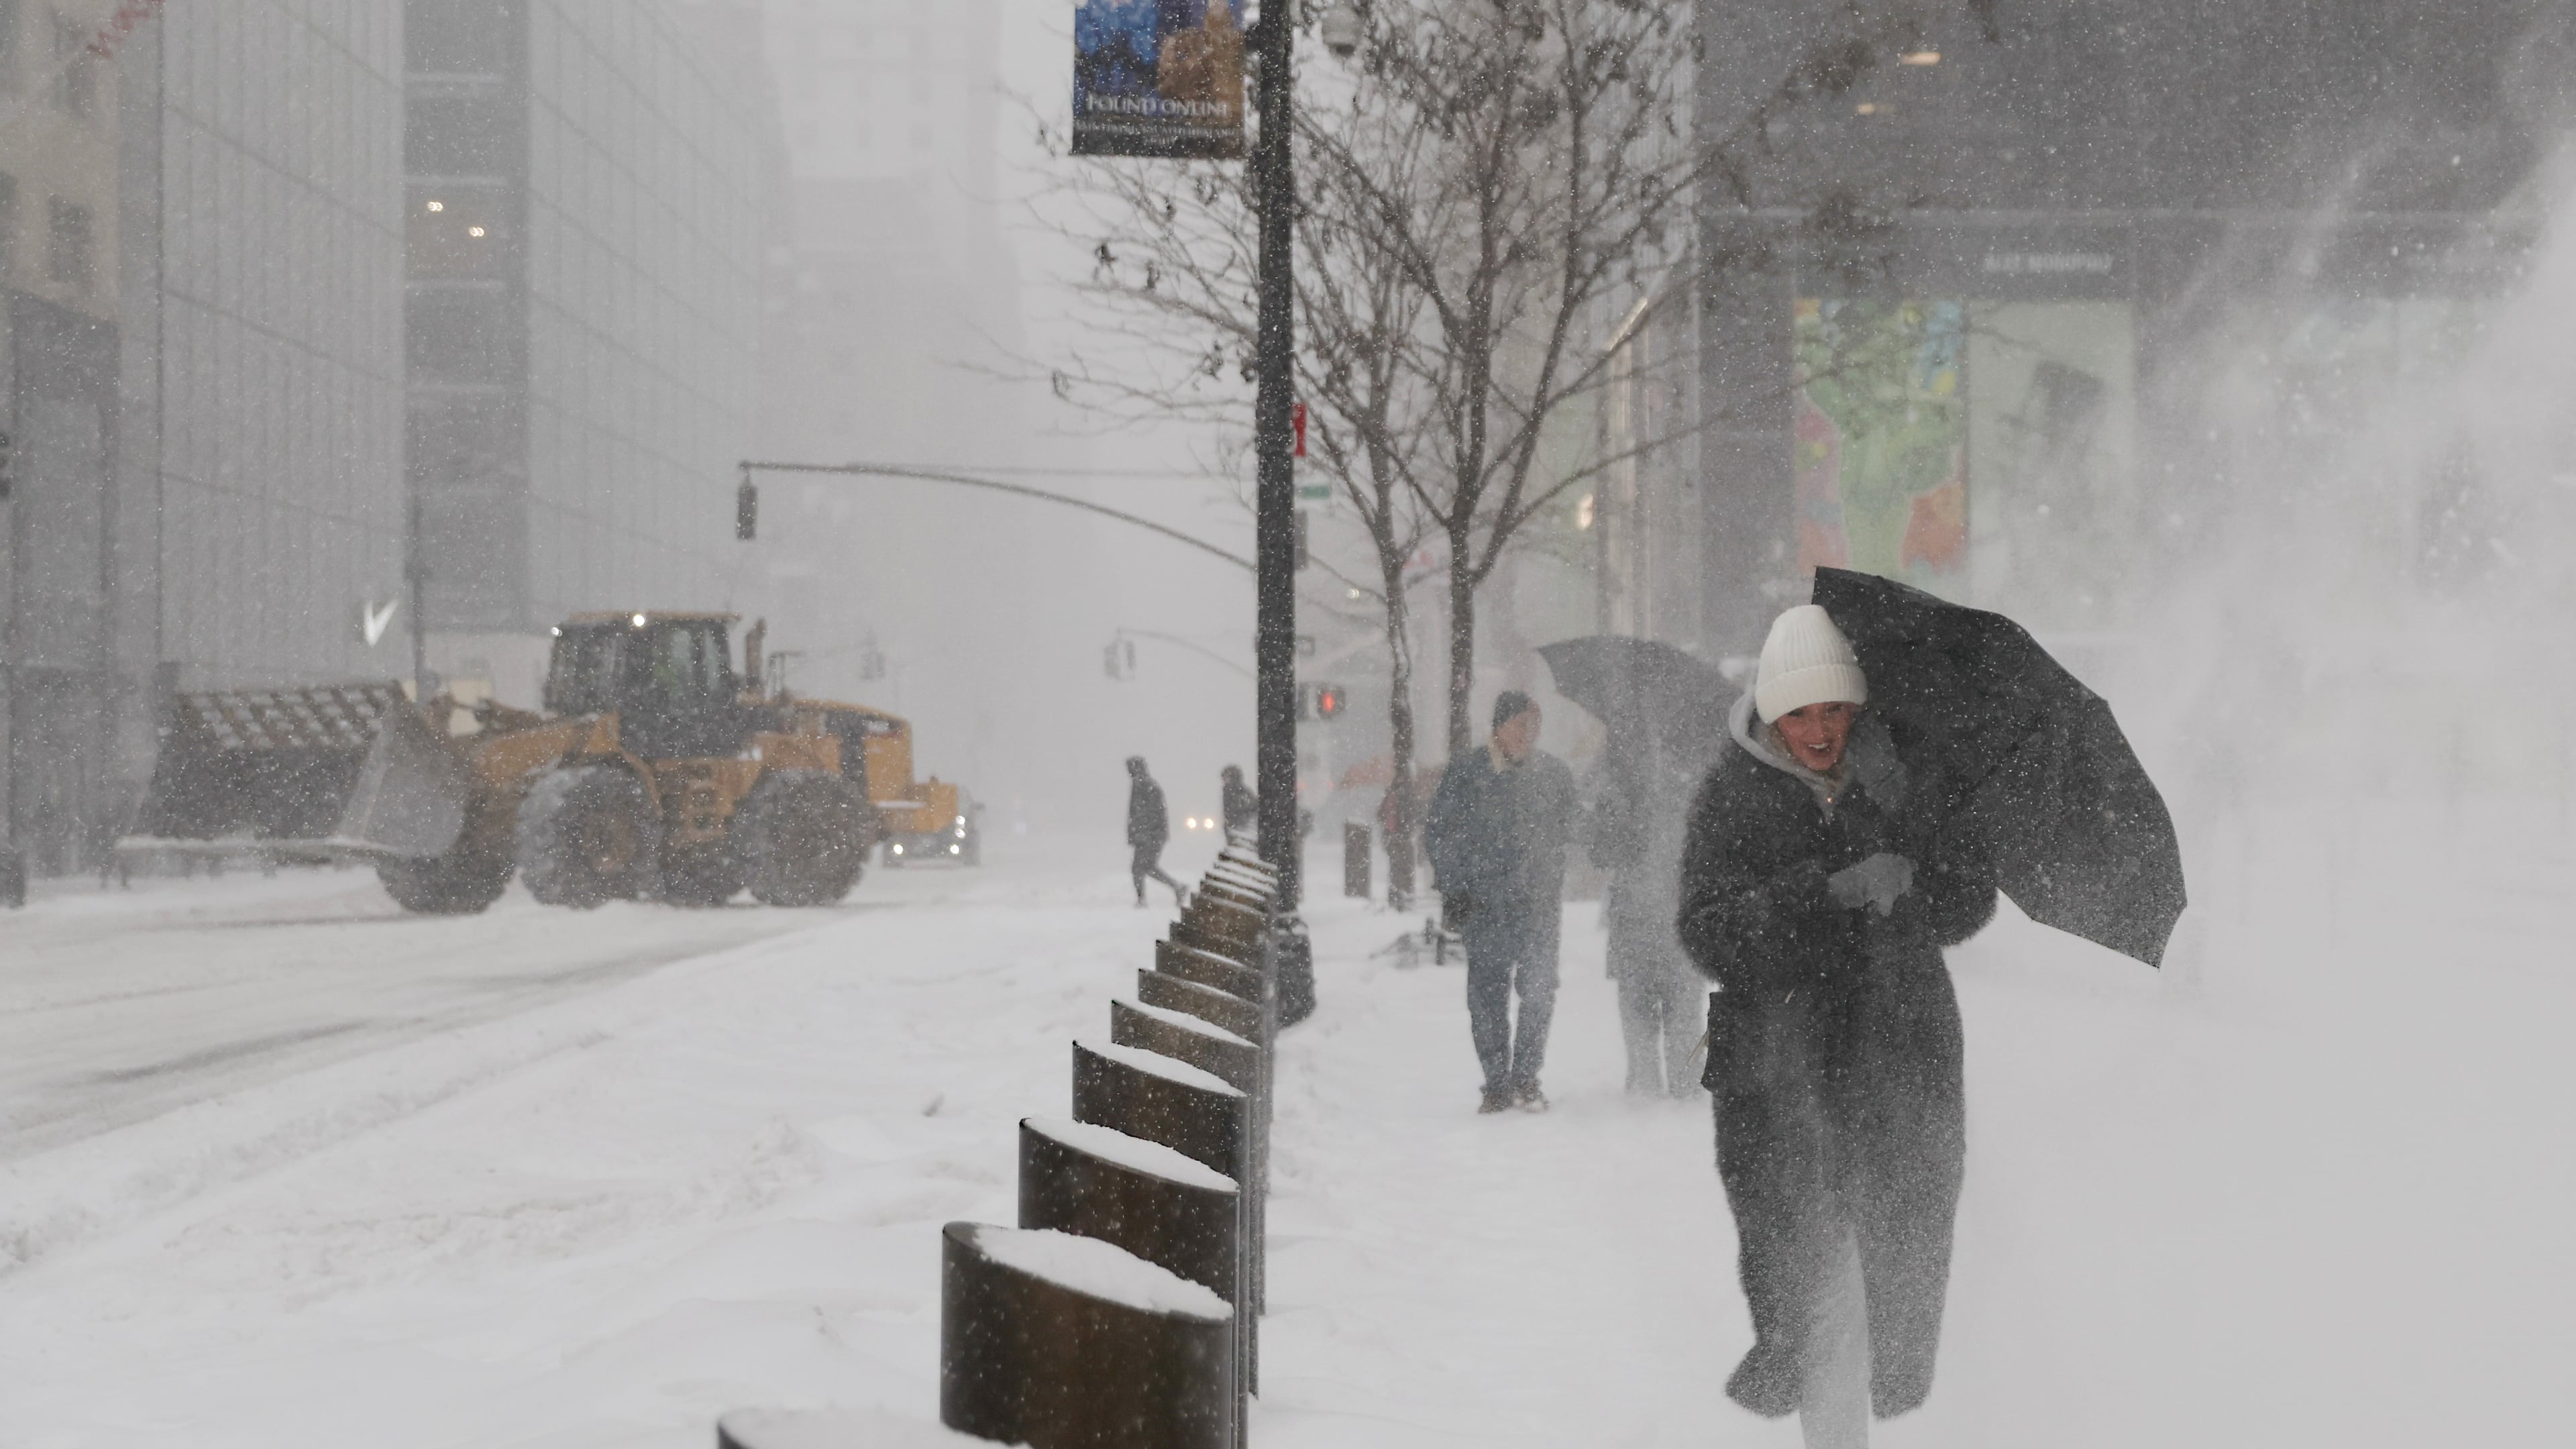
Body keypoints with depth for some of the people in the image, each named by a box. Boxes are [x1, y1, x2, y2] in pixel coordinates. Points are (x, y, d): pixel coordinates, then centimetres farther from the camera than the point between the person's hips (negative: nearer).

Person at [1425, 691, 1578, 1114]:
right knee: (1487, 996, 1)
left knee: (1539, 990, -10)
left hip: (1538, 904, 1)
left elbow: (1566, 833, 18)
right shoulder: (1465, 774, 1)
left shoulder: (1556, 774, 7)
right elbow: (1438, 833, 7)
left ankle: (1525, 1077, 2)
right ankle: (1497, 1083, 11)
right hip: (1483, 904, -1)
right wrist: (1455, 890, 0)